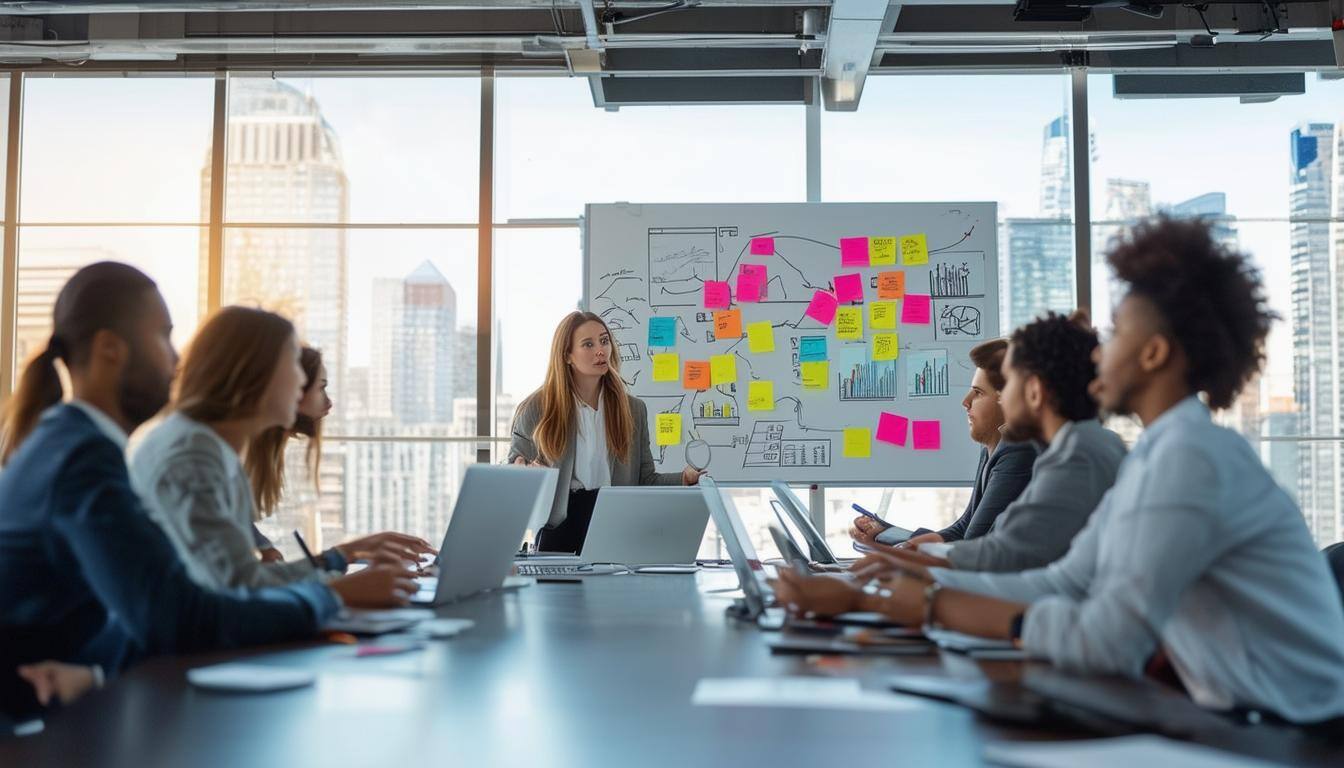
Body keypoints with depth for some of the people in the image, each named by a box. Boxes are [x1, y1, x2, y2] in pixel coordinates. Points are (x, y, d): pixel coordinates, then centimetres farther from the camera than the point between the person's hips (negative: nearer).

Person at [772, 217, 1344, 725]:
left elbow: (1106, 641, -26)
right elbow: (1062, 584, 4)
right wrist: (895, 590, -2)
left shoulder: (1191, 457, -20)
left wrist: (937, 607, -16)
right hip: (1230, 714, 7)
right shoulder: (1155, 456, 9)